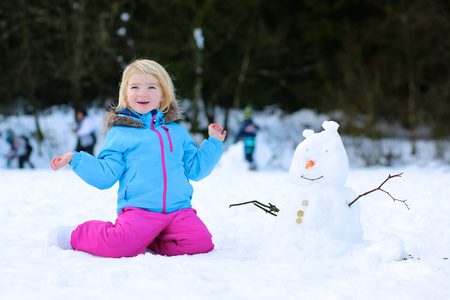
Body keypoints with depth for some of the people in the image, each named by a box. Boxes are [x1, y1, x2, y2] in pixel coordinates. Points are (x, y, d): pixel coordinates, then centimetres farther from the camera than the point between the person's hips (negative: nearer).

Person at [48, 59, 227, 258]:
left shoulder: (177, 132, 22)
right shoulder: (119, 133, 12)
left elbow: (195, 169, 24)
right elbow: (105, 175, 8)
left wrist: (213, 143, 18)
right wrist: (75, 159, -2)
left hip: (178, 209, 3)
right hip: (138, 209, -3)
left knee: (200, 242, -25)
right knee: (119, 246, -31)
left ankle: (146, 239, -1)